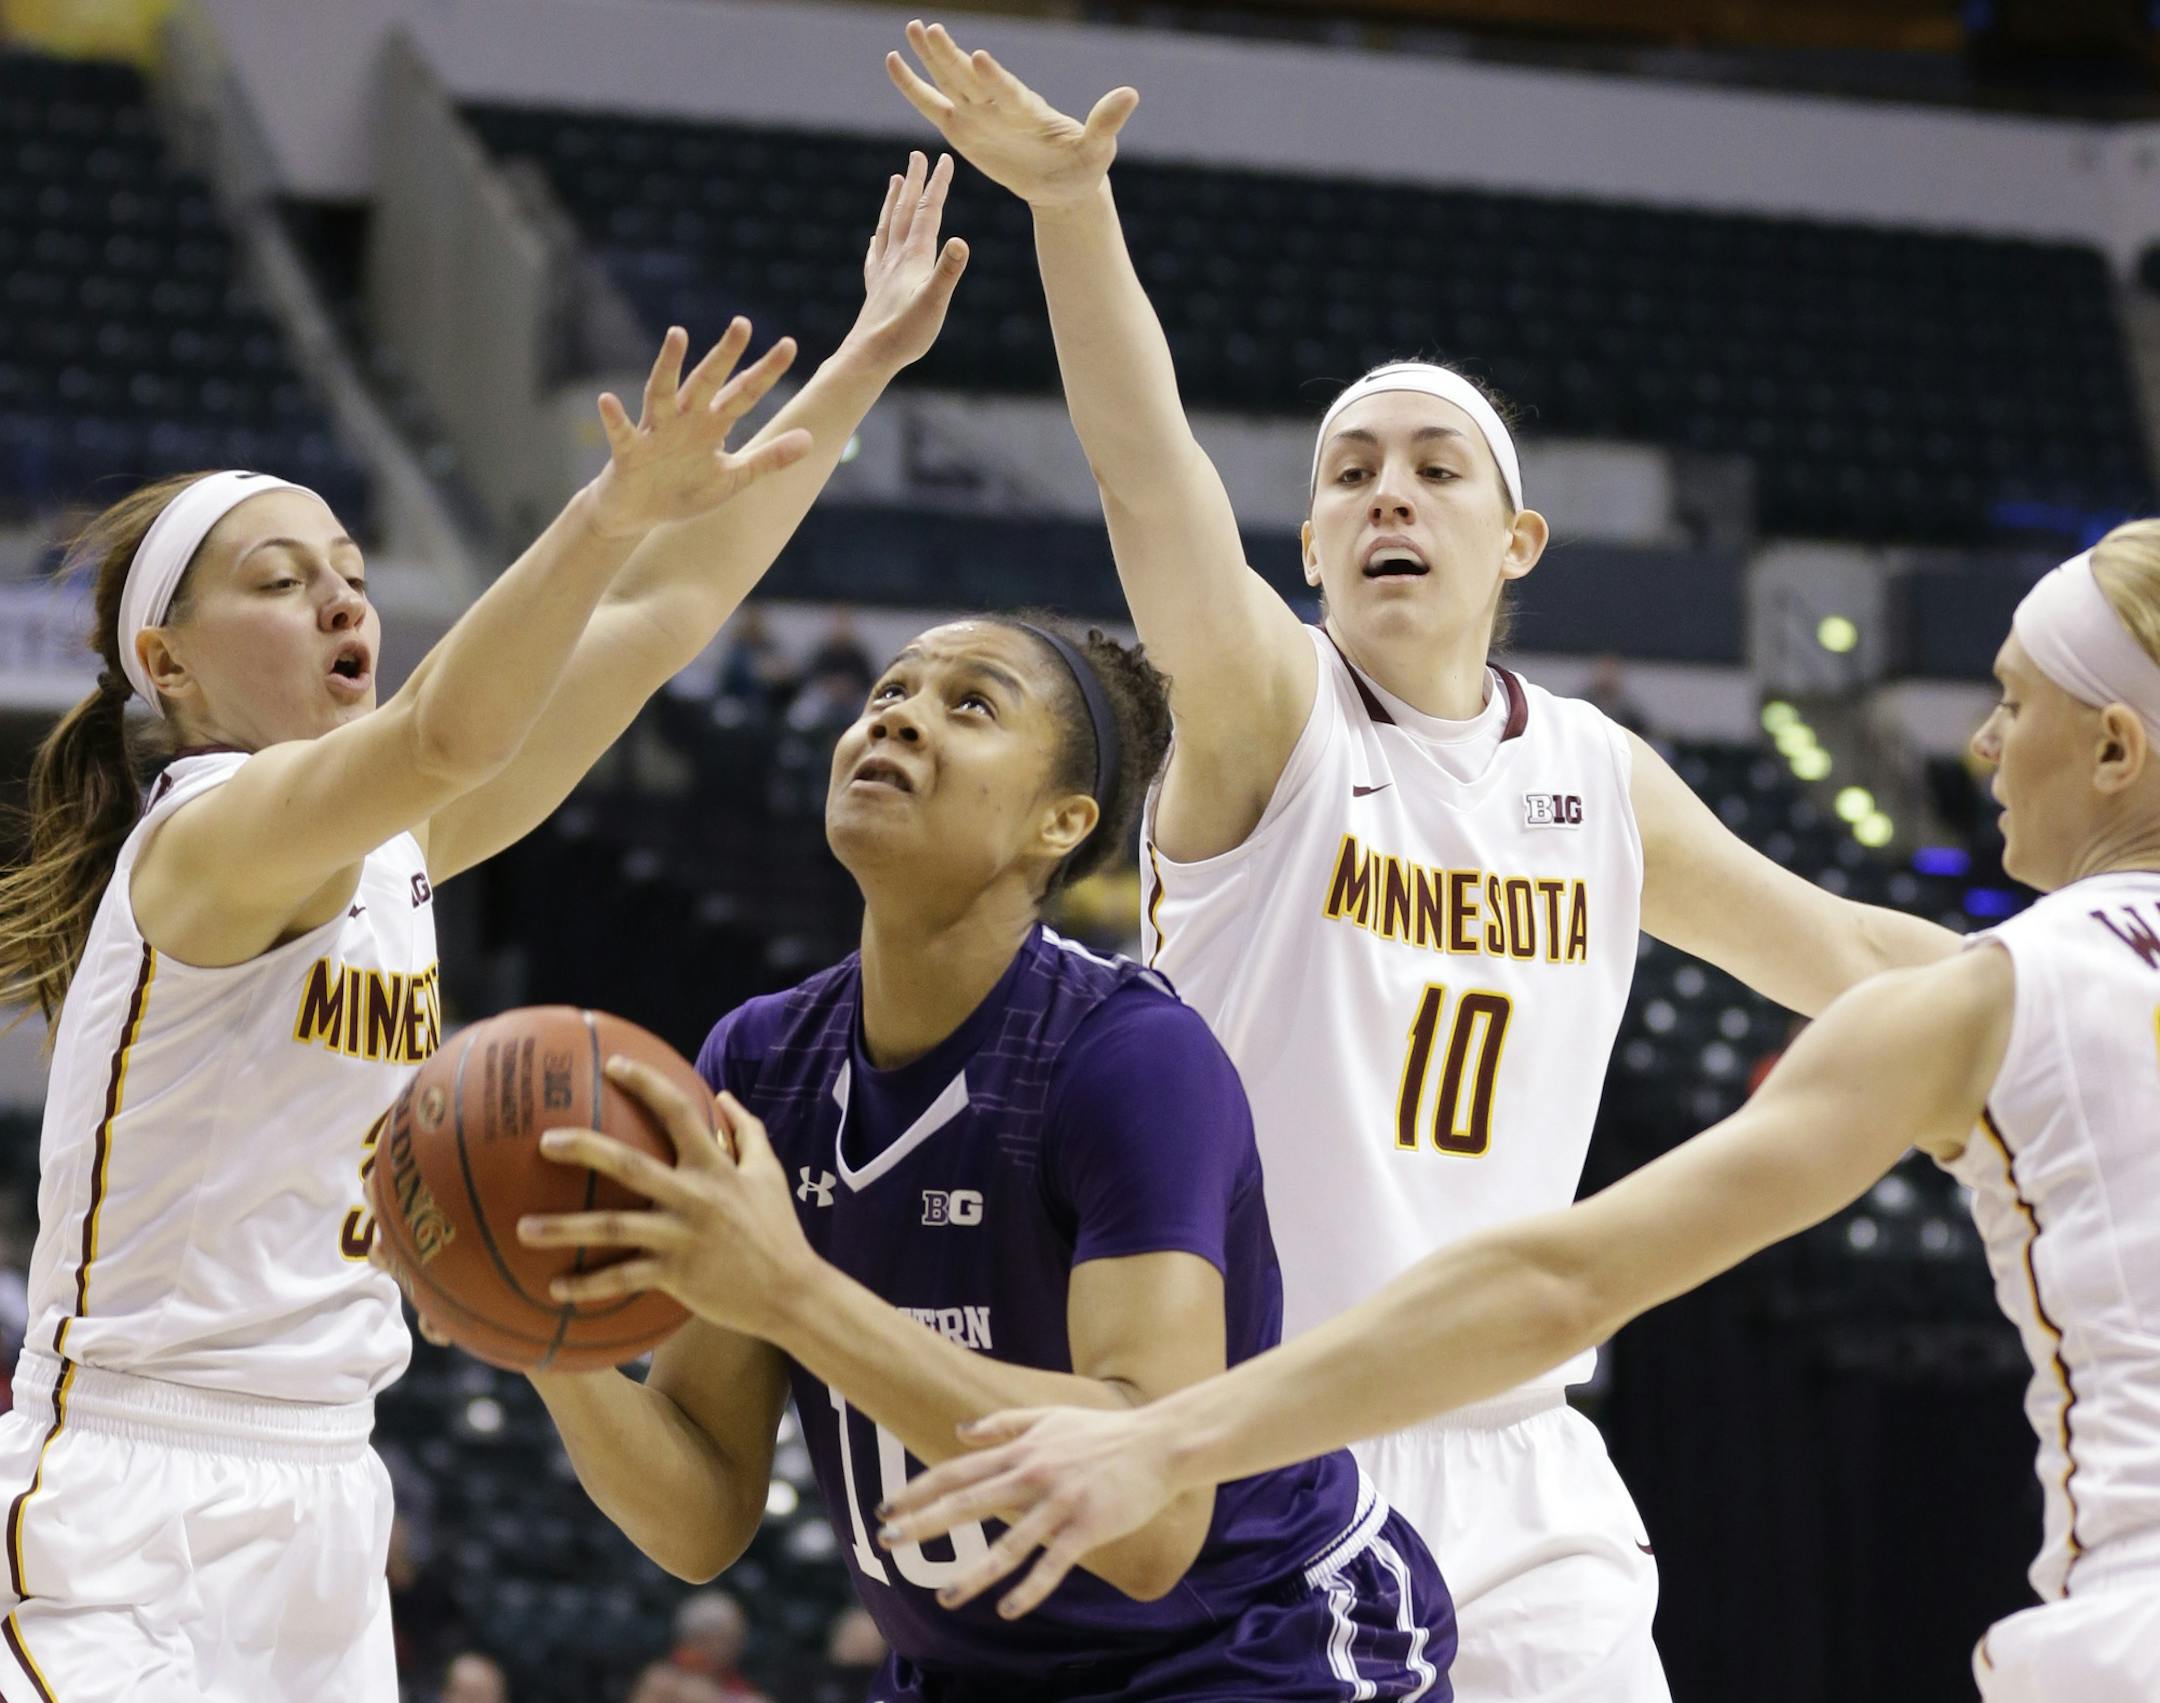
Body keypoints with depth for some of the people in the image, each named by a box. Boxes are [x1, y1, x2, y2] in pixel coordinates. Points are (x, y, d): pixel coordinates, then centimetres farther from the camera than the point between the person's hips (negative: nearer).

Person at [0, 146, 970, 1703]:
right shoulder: (206, 836, -12)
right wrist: (617, 507, -46)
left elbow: (663, 616, 11)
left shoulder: (387, 847, 10)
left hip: (325, 1526, 8)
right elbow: (443, 735, -33)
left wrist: (866, 364, 10)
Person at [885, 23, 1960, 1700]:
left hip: (1513, 1474, 4)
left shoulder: (1602, 778, 10)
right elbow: (1152, 478, -23)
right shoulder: (1270, 716, -5)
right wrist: (1074, 205, -39)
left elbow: (1835, 951, 23)